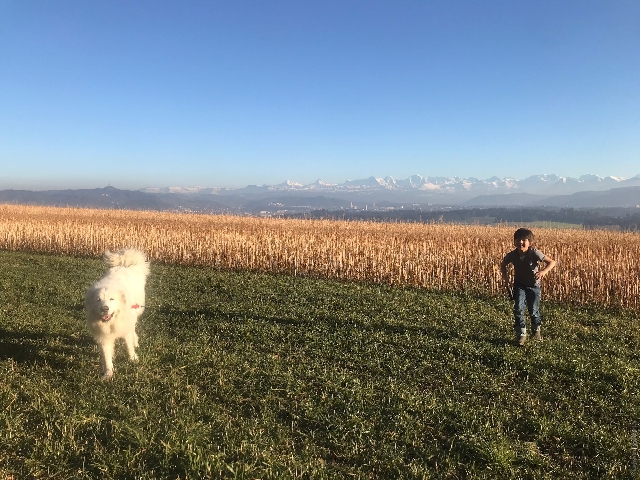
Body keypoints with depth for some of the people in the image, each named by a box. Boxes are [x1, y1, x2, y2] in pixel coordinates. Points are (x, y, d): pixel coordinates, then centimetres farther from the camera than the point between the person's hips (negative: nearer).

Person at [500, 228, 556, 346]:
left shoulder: (534, 253, -26)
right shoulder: (512, 255, -17)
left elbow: (552, 262, -26)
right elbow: (503, 264, 4)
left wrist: (544, 271, -44)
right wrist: (505, 275, -12)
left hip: (534, 285, -2)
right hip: (519, 284, 2)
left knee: (534, 311, 4)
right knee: (518, 308, -12)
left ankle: (536, 329, 36)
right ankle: (521, 334, 3)